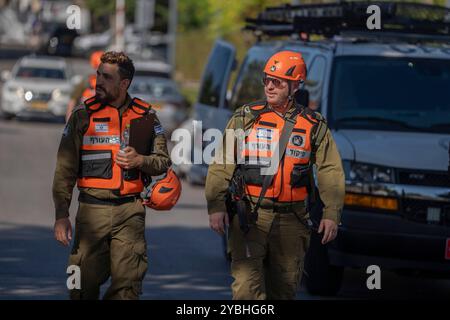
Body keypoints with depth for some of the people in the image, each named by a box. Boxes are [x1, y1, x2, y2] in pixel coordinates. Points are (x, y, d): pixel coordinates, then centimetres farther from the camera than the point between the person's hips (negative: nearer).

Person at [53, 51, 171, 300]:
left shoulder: (145, 116, 8)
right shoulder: (83, 115, 3)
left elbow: (163, 162, 11)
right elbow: (64, 170, 3)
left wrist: (140, 161, -12)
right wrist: (61, 215, -5)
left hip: (130, 212, 1)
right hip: (92, 210, -1)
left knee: (127, 284, -5)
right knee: (85, 283, -2)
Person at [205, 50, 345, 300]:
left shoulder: (314, 126, 6)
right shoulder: (245, 118, 5)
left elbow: (330, 173, 4)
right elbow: (221, 166, 1)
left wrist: (331, 214, -8)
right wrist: (216, 205, -9)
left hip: (291, 221, 2)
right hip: (249, 217, -1)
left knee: (284, 288, 8)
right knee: (247, 284, -14)